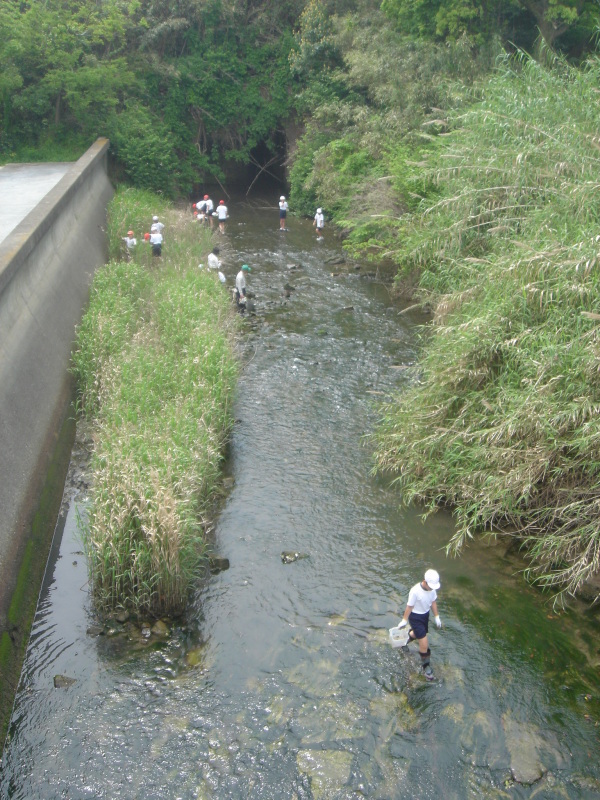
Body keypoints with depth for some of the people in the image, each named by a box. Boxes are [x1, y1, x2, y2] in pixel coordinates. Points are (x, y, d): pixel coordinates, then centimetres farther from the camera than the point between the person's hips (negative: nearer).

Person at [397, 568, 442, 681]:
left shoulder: (432, 588, -15)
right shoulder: (415, 591, -34)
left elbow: (433, 602, 3)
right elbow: (409, 606, -20)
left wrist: (437, 617, 9)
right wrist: (404, 621, -8)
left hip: (425, 614, 7)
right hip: (415, 617, -7)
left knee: (417, 633, 30)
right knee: (424, 644, -4)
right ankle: (426, 667, 16)